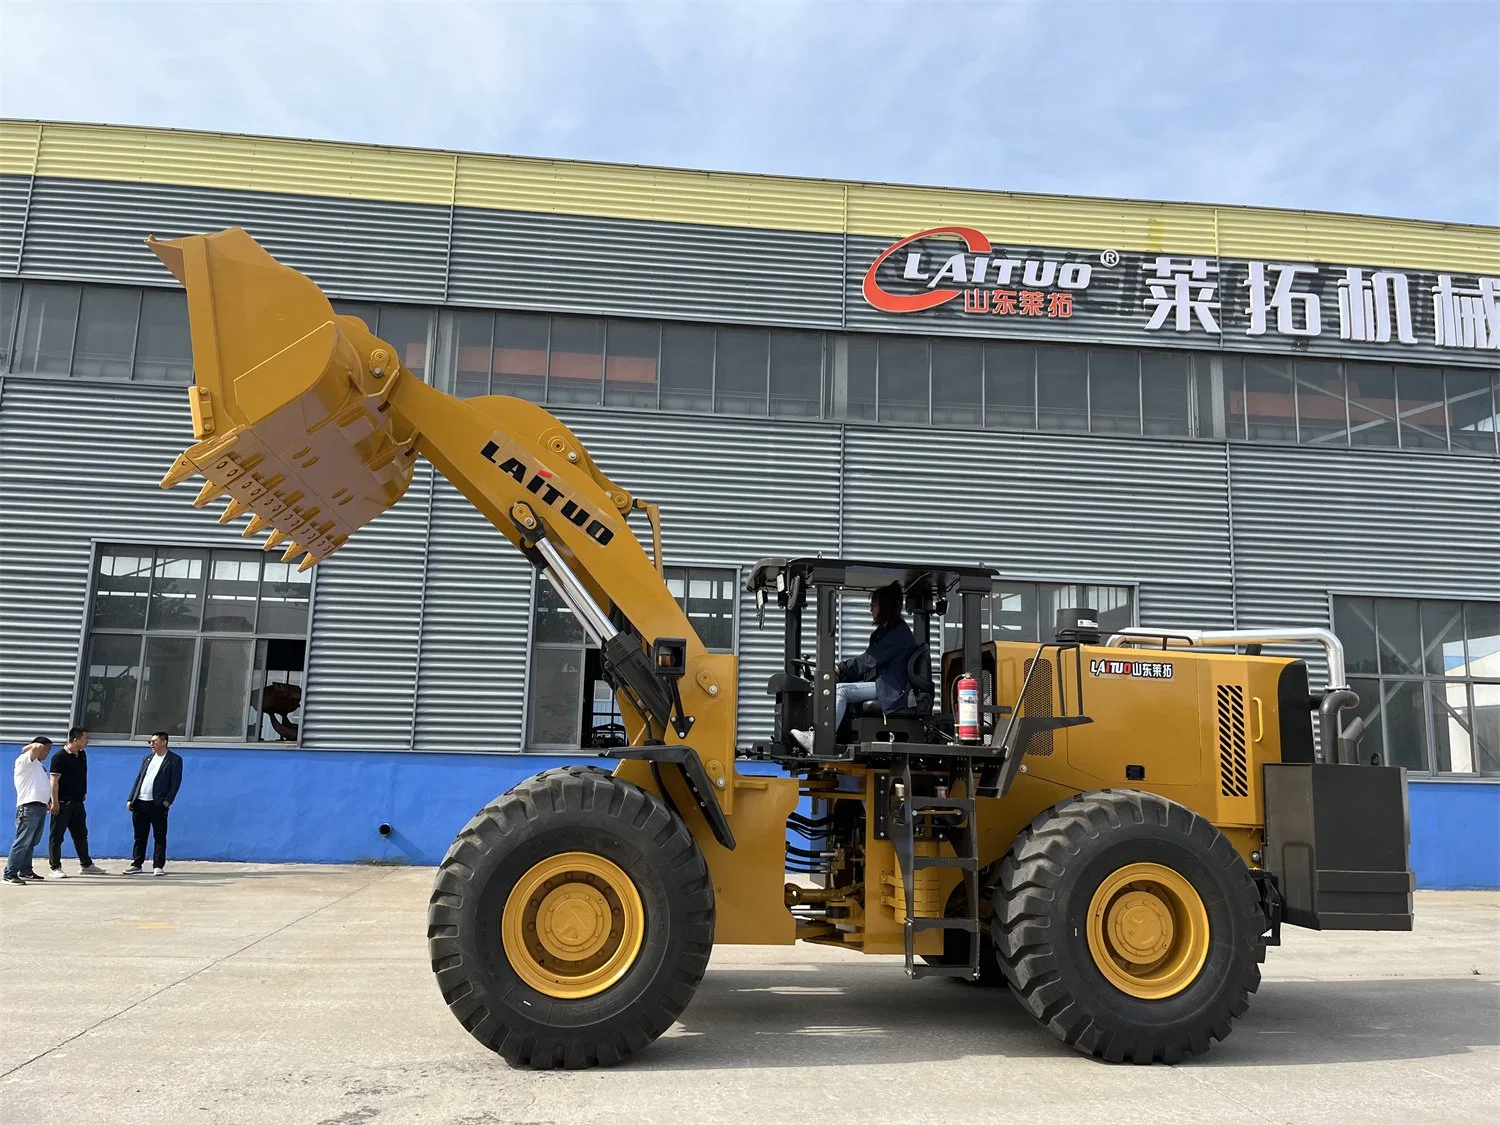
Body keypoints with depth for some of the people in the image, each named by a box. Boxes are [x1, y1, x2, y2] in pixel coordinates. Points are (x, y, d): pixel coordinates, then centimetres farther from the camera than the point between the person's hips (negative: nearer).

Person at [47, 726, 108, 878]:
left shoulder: (82, 755, 11)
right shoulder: (60, 757, -13)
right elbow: (54, 781, -17)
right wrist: (55, 802, -21)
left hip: (77, 802, 8)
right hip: (63, 803, -8)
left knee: (81, 835, 14)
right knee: (56, 836, 1)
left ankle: (86, 865, 21)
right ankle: (55, 868, 6)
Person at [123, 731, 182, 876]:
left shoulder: (174, 759, -1)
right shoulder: (147, 758, 16)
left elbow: (175, 782, -6)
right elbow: (138, 779, 16)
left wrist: (167, 801, -14)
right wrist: (130, 799, 8)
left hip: (158, 804, -5)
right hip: (140, 802, 5)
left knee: (159, 837, 0)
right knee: (140, 836, 10)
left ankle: (158, 866, 4)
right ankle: (136, 865, 16)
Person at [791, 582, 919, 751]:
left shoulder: (899, 632, -11)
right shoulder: (884, 631, 20)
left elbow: (870, 659, -17)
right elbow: (869, 660, 15)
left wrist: (840, 669, -14)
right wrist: (839, 671, 2)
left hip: (891, 691, -10)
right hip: (880, 684, 10)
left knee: (840, 689, -25)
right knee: (833, 689, -6)